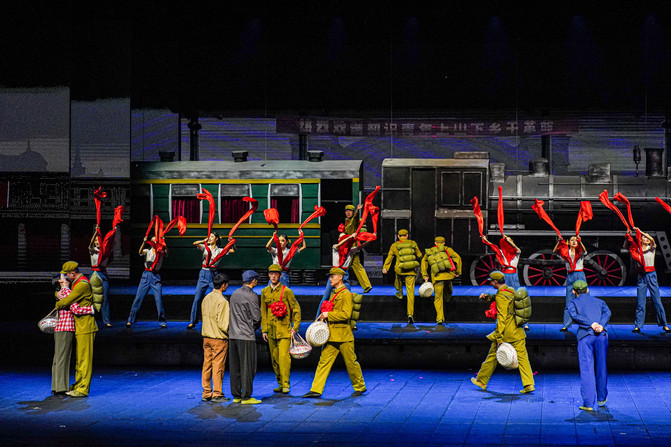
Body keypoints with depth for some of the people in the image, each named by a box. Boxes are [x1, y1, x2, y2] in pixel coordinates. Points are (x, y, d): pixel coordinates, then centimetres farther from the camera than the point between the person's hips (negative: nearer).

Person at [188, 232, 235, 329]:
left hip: (213, 274, -1)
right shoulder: (205, 247, 9)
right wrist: (204, 241, -22)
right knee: (197, 298, -1)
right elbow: (195, 244, -7)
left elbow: (233, 250, -3)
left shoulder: (220, 250, 6)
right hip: (203, 274, 1)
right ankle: (192, 322, 4)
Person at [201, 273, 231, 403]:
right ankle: (217, 394, 4)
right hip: (219, 338, -7)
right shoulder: (222, 301, -17)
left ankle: (206, 394, 15)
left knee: (207, 366, 10)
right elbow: (223, 324, -19)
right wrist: (229, 333, -3)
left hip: (206, 337, 7)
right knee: (218, 366, 0)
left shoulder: (206, 298, 7)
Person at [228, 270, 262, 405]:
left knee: (235, 367, 10)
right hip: (246, 336, -7)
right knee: (247, 367, -2)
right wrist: (254, 327, 11)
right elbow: (257, 317, -8)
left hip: (233, 335, 7)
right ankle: (246, 397, -1)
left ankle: (236, 395, 15)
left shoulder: (234, 294, 12)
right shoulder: (251, 296, -10)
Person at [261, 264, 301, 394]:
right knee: (274, 358, 8)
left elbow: (296, 309, 3)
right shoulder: (265, 292, 10)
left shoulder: (286, 291, -3)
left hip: (284, 330, -5)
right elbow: (263, 312, 15)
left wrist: (295, 327, -2)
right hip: (271, 330, 5)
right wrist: (264, 330, 11)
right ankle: (280, 383, 17)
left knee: (284, 356, -14)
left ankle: (286, 384, -9)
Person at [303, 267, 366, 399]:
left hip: (343, 337, -8)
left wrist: (328, 314, -17)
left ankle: (360, 387, 19)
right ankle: (316, 390, 1)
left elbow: (346, 314, -21)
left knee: (351, 362, 3)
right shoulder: (334, 294, 16)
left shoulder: (346, 294, -11)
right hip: (332, 336, 8)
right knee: (324, 361, 2)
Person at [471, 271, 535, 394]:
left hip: (505, 333, -7)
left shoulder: (501, 296, -16)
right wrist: (488, 297, 19)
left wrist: (499, 338, -22)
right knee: (522, 357, 2)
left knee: (493, 356, 9)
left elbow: (501, 318, -21)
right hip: (518, 332, 7)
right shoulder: (511, 291, 9)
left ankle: (482, 381, 22)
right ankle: (529, 384, -8)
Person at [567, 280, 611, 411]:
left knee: (586, 370, -4)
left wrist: (591, 324, -12)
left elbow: (574, 315, -5)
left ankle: (588, 403, -11)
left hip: (585, 336, -3)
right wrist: (601, 326, -12)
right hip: (602, 336, 3)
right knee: (601, 367, 17)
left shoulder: (573, 303, 17)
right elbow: (607, 313, 4)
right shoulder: (599, 301, 25)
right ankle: (601, 398, 31)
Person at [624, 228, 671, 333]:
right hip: (641, 276, 1)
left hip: (651, 275, -1)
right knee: (640, 302, 0)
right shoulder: (637, 250, 9)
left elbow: (652, 240, -14)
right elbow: (626, 245, 8)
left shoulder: (652, 248, 4)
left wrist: (640, 231, -15)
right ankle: (638, 325, 2)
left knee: (657, 300, -1)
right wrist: (628, 235, -5)